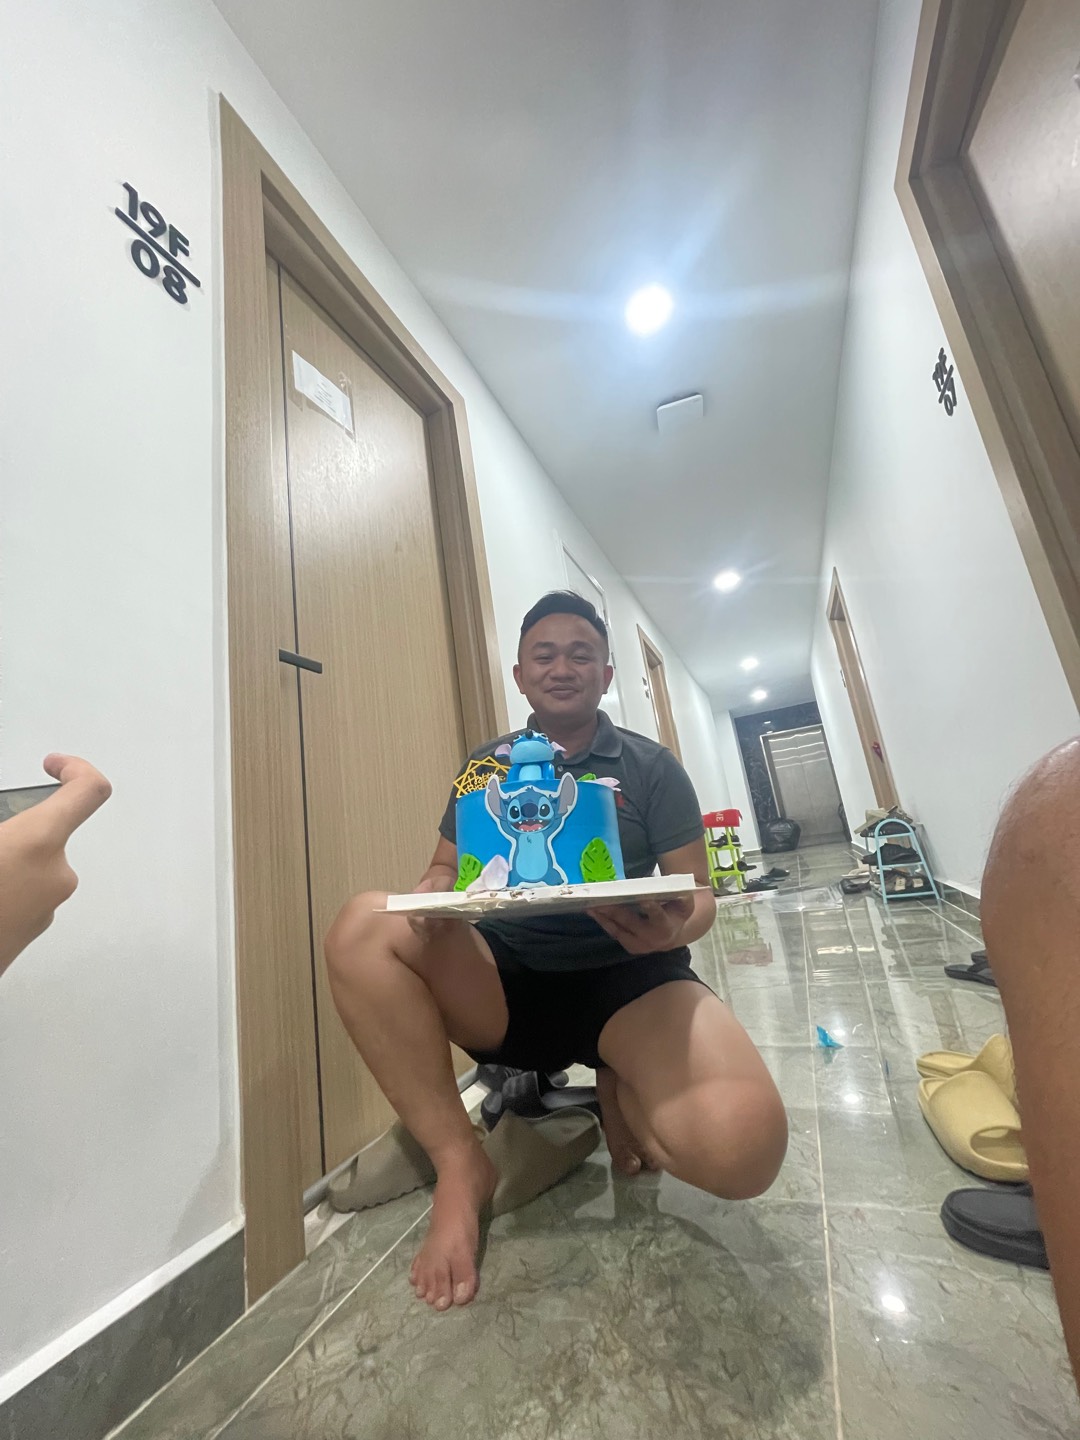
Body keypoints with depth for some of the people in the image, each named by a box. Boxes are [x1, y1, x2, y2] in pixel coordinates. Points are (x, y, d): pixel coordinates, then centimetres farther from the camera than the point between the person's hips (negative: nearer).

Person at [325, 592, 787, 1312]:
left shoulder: (651, 766, 2)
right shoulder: (487, 766, 9)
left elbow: (699, 894, 0)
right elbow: (446, 869, 9)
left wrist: (674, 926, -24)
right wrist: (437, 896, -16)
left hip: (626, 980, -1)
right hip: (505, 981, 2)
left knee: (741, 1144, -29)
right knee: (363, 926, -21)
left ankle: (619, 1089, 5)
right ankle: (459, 1161, -9)